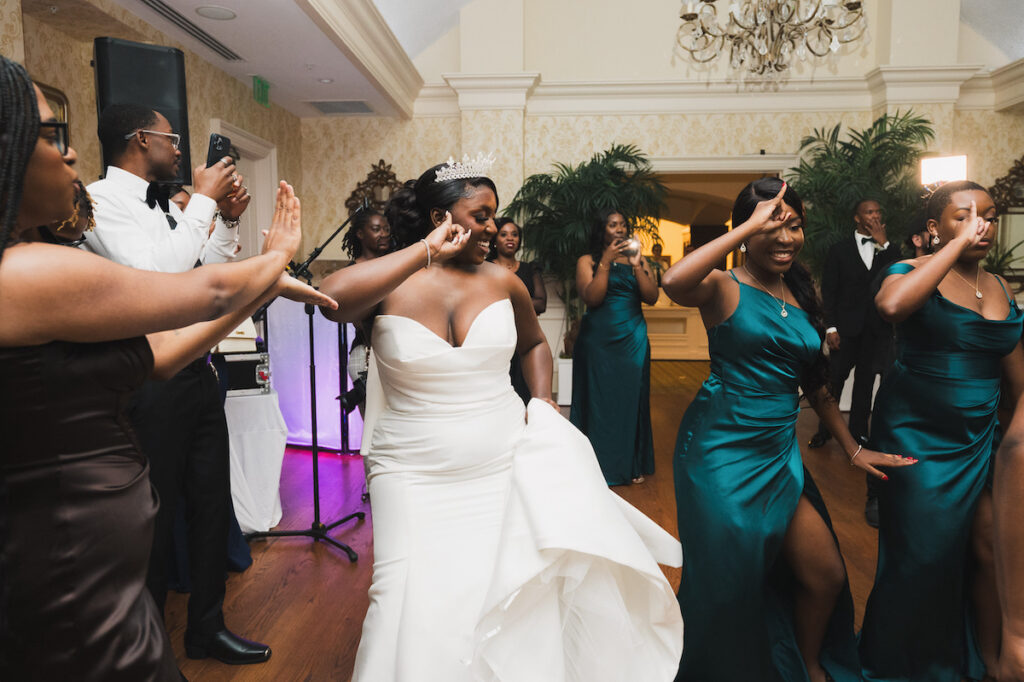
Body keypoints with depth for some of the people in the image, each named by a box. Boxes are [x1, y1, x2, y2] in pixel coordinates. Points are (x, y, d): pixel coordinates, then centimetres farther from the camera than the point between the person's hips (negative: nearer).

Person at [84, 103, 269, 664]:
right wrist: (203, 202, -16)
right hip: (148, 383, -8)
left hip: (196, 372, 8)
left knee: (212, 503, 16)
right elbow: (155, 274, -24)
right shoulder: (101, 198, -11)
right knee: (155, 518, 7)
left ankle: (207, 627, 35)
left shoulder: (168, 207, 12)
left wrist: (227, 219, 5)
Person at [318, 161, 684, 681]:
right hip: (416, 476, -2)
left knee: (520, 594, 5)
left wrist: (543, 400, 5)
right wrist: (425, 252, -22)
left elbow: (533, 344, 21)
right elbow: (332, 298, -29)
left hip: (507, 463, 3)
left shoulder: (502, 282, 3)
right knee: (419, 611, -4)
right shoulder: (391, 284, -6)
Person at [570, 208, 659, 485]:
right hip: (598, 341, -3)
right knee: (599, 399, 1)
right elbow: (591, 298, -12)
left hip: (632, 341, 3)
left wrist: (636, 265, -12)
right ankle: (601, 465, 11)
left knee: (631, 398, 7)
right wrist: (606, 262, -15)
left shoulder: (639, 260, 10)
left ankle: (632, 465, 18)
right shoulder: (587, 262, 2)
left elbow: (652, 297, -2)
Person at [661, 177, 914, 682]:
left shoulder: (803, 295, 9)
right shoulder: (725, 288, -10)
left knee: (826, 575, 12)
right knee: (729, 580, 7)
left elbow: (815, 382, 17)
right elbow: (673, 283, -34)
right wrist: (750, 227, -26)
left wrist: (852, 448, 19)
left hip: (778, 452, 6)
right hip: (722, 449, -6)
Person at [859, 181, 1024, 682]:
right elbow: (891, 305, -34)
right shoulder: (914, 272, -8)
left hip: (979, 437, 5)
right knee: (923, 552, 4)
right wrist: (959, 244, -25)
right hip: (918, 434, -5)